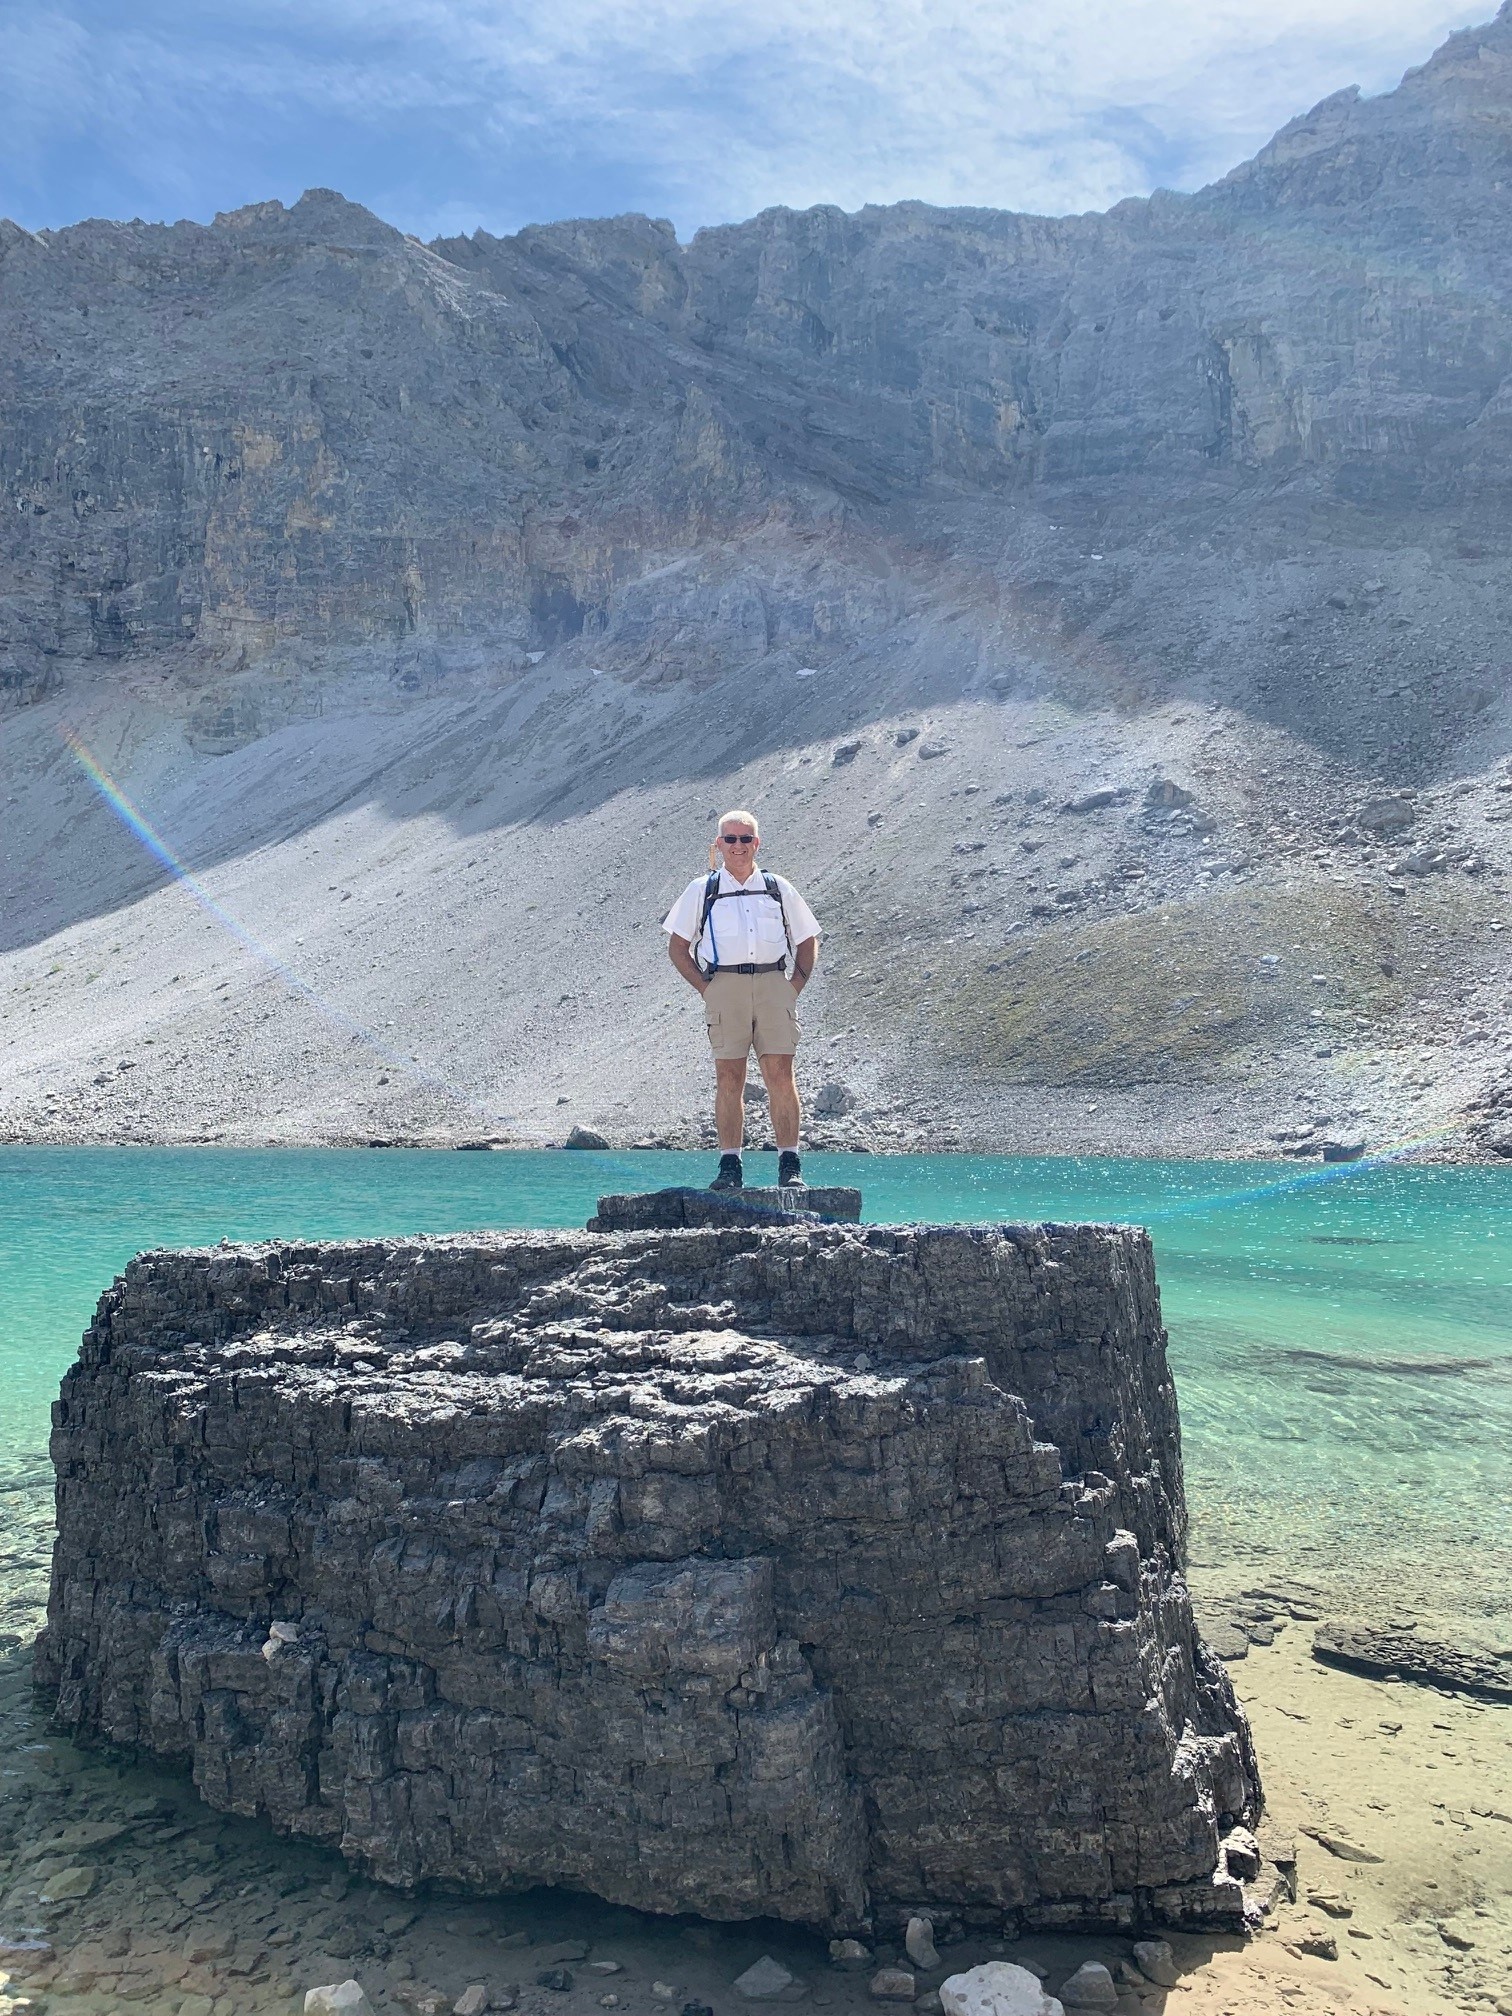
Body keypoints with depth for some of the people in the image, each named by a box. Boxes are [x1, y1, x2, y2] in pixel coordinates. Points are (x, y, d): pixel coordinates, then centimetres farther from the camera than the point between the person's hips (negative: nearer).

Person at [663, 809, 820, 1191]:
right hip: (724, 985, 0)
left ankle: (790, 1165, -2)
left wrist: (796, 985, 8)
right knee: (729, 1078, -1)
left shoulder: (778, 888, 15)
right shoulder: (702, 890, 12)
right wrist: (705, 987, 1)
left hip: (773, 984, 1)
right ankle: (730, 1166, 2)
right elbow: (677, 947, 12)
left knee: (781, 1075, -5)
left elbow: (807, 941, 21)